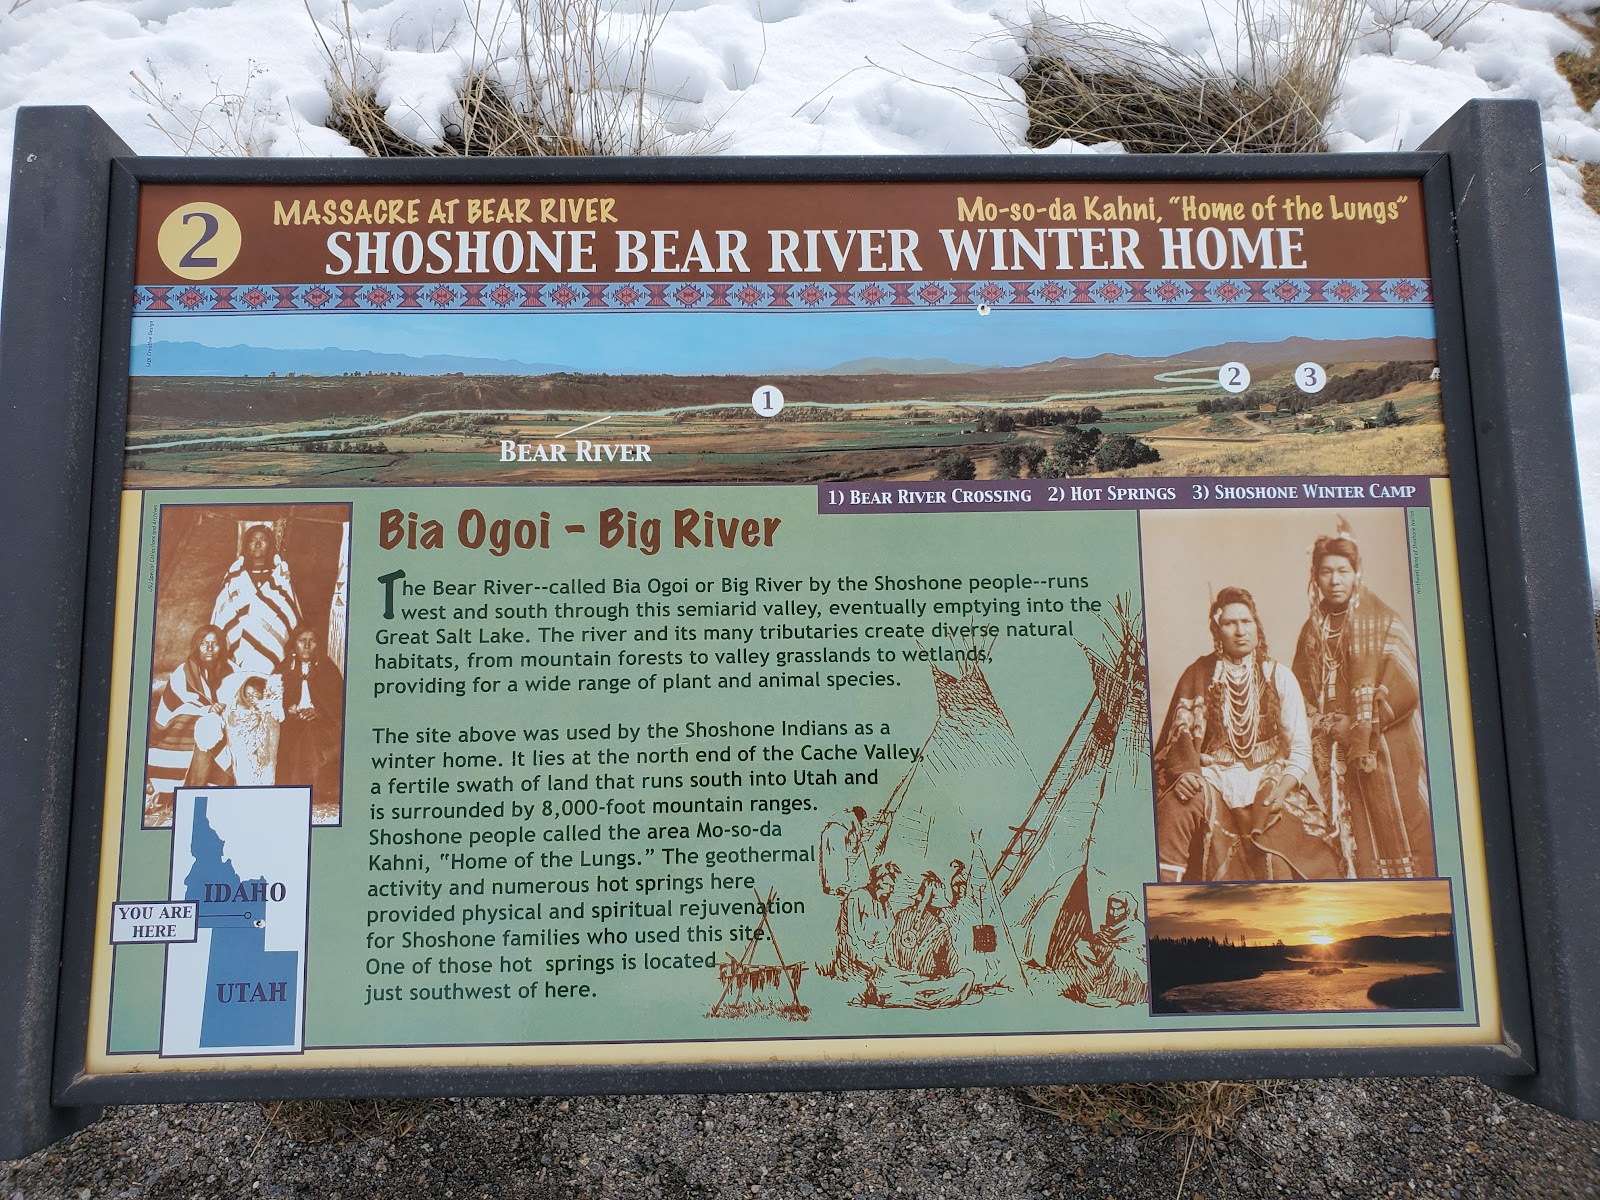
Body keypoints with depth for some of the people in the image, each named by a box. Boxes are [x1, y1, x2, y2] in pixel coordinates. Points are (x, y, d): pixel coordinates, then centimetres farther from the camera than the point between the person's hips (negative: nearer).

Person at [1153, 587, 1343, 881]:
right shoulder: (1199, 675, 8)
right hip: (1215, 777, 0)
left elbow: (1300, 747, 3)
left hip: (1270, 777, 0)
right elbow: (1180, 735, 1)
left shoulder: (1279, 677, 8)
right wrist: (1184, 771, -21)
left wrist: (1283, 787, -16)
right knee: (1174, 805, -32)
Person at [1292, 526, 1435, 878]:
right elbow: (1302, 693, 14)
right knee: (1359, 838, -1)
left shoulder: (1382, 621, 0)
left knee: (1399, 830, -5)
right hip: (1341, 754, 3)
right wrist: (1329, 725, -3)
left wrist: (1360, 726, -9)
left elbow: (1408, 684, -8)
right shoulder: (1312, 631, 12)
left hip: (1388, 748, -3)